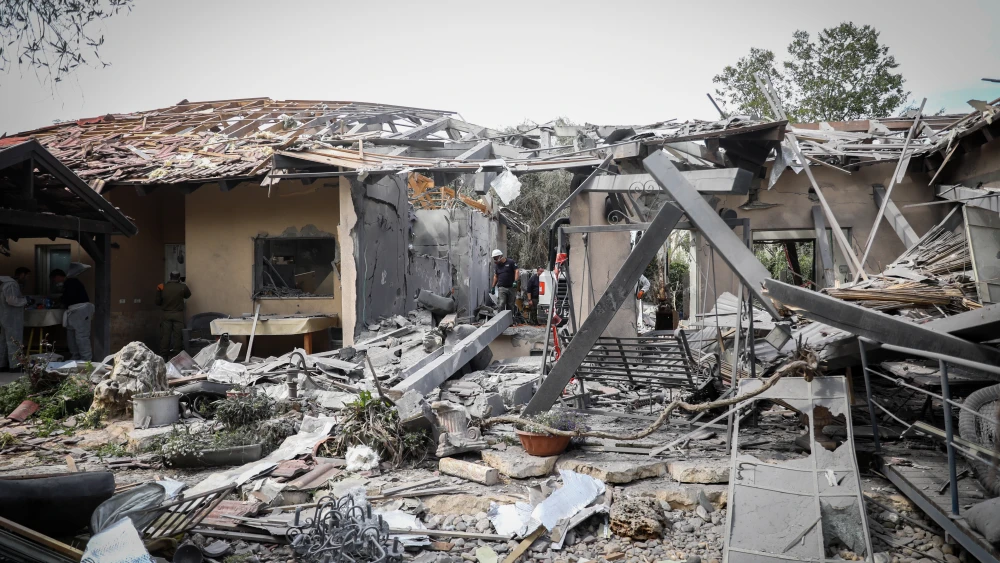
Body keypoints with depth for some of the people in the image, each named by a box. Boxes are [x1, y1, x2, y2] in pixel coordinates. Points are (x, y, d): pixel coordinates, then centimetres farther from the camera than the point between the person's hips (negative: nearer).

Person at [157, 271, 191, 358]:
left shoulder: (163, 288, -1)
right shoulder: (182, 287, -9)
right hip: (178, 314, -2)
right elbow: (188, 295, 12)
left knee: (165, 335, 7)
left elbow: (158, 302, 4)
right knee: (178, 335, 3)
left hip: (166, 314, 2)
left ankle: (163, 355, 9)